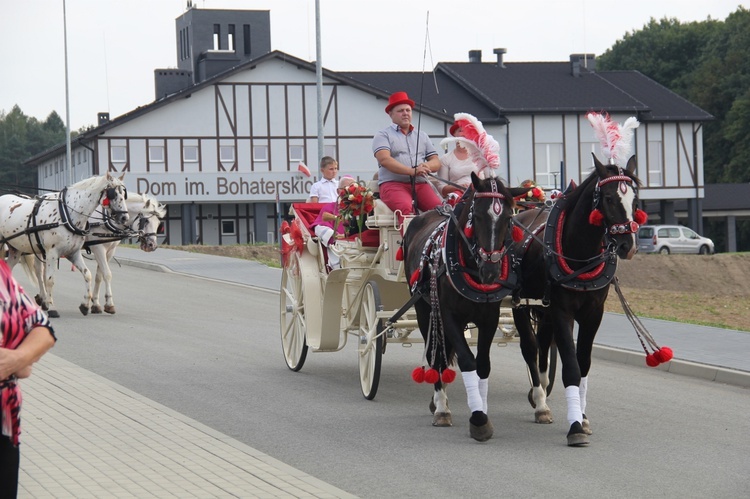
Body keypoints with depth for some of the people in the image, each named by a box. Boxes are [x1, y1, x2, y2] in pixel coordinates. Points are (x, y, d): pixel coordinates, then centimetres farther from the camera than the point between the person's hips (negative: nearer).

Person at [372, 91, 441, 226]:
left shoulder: (422, 136, 24)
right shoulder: (383, 135, 8)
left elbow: (436, 161, 18)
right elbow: (384, 159, -9)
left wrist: (427, 166, -9)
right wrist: (412, 171, -21)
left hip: (421, 184, 4)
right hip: (393, 184, -4)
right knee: (406, 209, -35)